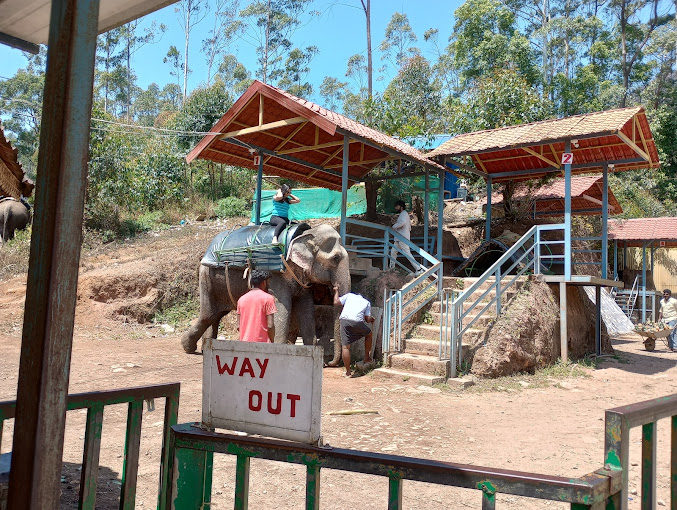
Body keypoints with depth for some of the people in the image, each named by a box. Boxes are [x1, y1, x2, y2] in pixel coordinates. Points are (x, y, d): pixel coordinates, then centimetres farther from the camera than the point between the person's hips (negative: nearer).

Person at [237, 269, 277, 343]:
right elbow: (270, 326, -11)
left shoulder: (241, 299, 9)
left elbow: (238, 326, 8)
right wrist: (272, 342, 1)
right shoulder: (268, 298, -6)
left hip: (244, 342, 5)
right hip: (262, 344, -5)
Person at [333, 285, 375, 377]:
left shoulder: (349, 295, 25)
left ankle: (348, 372, 2)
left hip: (344, 320, 0)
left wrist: (336, 291, 35)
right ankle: (367, 358, 37)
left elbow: (336, 302, 19)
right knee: (369, 334, 30)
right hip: (357, 321, 0)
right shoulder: (367, 302, 26)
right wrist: (371, 319, 42)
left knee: (345, 346, 2)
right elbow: (368, 319, 18)